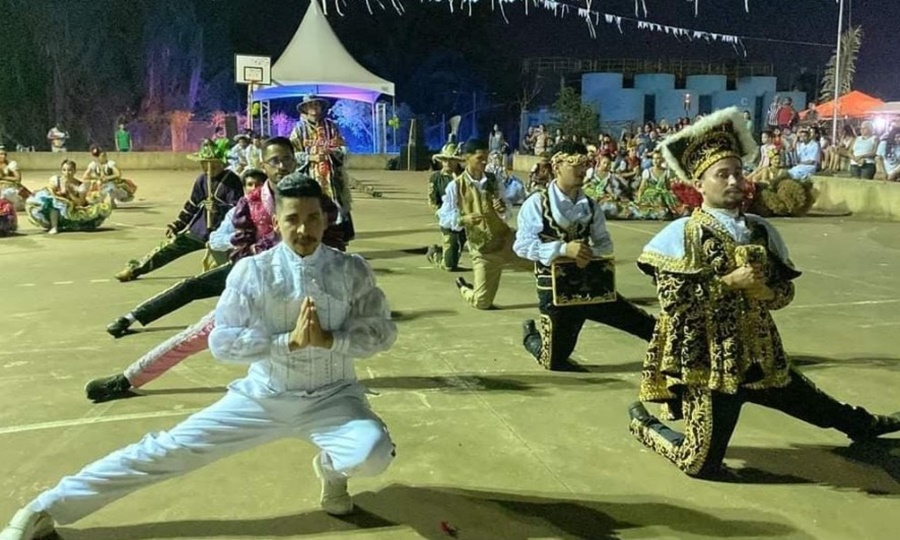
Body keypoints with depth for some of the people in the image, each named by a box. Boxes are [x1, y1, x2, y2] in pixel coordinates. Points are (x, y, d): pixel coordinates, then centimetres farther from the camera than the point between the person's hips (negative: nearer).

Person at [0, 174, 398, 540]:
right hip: (264, 397, 0)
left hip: (332, 398, 0)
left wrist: (327, 339, -19)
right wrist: (289, 340, -23)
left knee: (373, 455, -30)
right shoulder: (252, 271, -9)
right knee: (165, 451, -3)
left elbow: (383, 331, -4)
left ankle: (330, 468, 8)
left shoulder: (352, 270, -5)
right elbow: (221, 342, -12)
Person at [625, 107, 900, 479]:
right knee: (701, 466, 0)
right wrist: (728, 283, -21)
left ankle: (864, 425, 58)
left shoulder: (760, 230, 4)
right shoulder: (682, 235, -13)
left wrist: (766, 291, -12)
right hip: (709, 365, -5)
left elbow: (786, 289, 9)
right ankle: (642, 422, 25)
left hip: (763, 358, 5)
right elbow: (673, 301, -20)